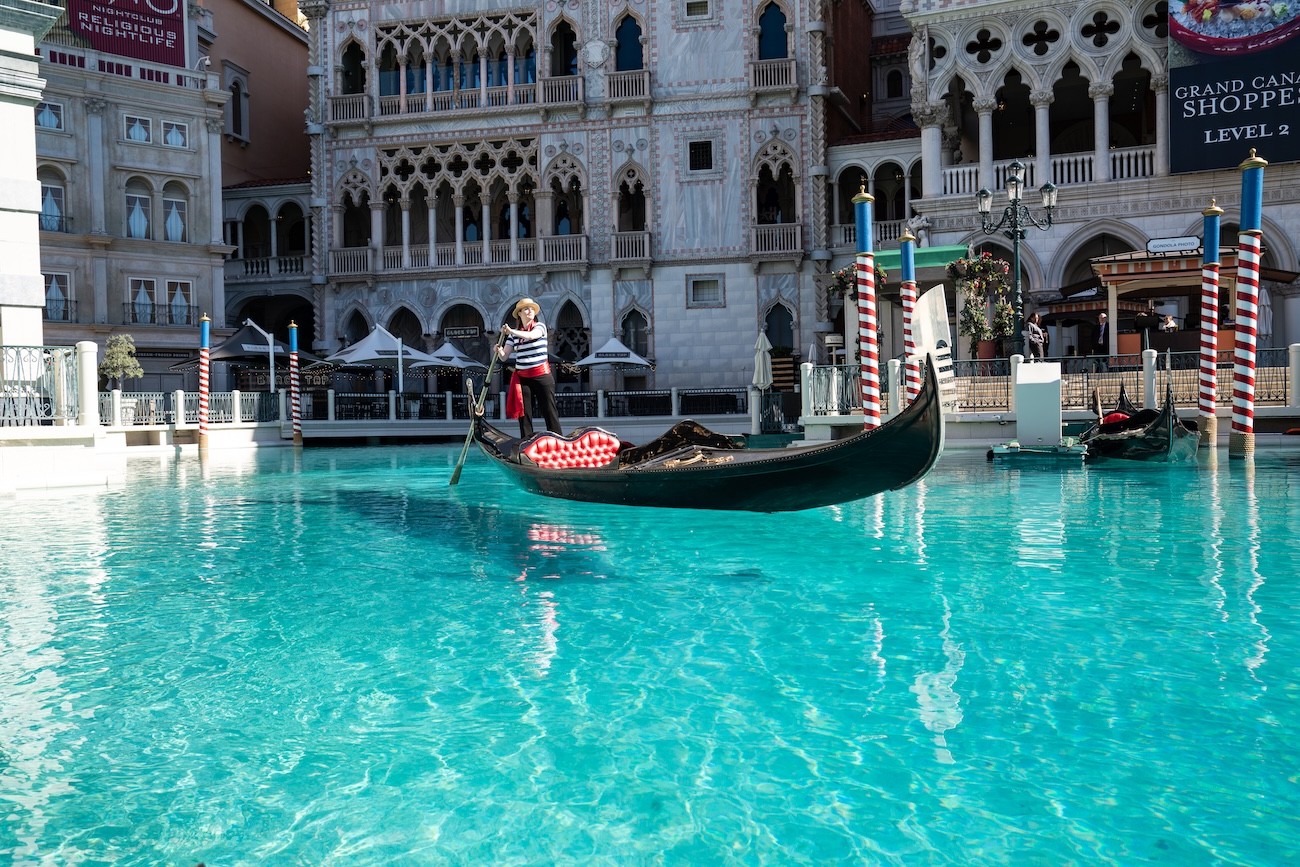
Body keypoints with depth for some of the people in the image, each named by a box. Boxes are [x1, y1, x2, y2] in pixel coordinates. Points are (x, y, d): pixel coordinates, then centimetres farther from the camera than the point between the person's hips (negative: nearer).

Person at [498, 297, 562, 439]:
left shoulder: (540, 327, 2)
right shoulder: (513, 335, 11)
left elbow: (532, 335, -22)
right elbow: (504, 357, 5)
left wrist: (511, 331, -32)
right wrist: (499, 351, -18)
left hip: (542, 375, -3)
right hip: (522, 377, 3)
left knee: (550, 411, -2)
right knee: (524, 414, 1)